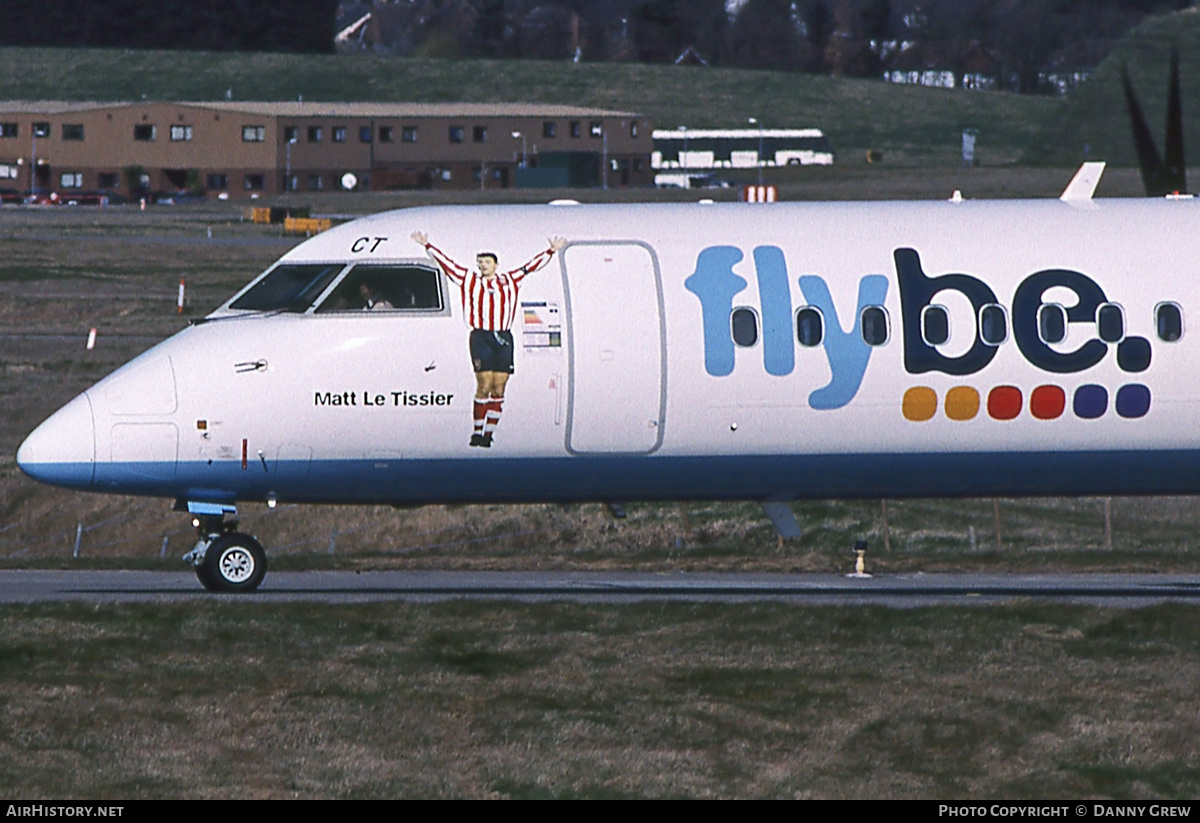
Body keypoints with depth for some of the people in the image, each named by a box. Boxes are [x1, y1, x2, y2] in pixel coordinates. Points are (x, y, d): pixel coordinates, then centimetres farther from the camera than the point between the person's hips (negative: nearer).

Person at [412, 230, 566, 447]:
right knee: (484, 386, -9)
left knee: (499, 389, 0)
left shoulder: (509, 281, 15)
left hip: (504, 339, 3)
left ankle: (489, 433, 4)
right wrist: (427, 246, 7)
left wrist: (551, 251, 26)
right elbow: (446, 264, 10)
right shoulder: (469, 280, 10)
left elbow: (531, 266, 24)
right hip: (481, 337, -3)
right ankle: (477, 432, -3)